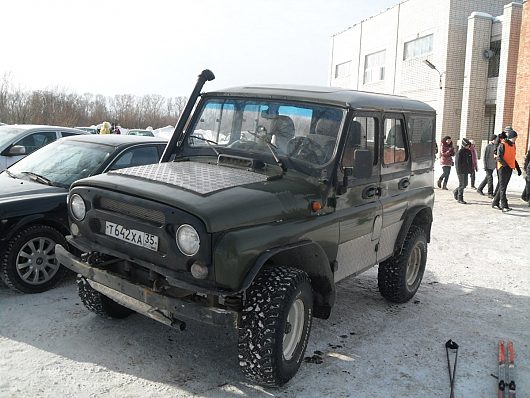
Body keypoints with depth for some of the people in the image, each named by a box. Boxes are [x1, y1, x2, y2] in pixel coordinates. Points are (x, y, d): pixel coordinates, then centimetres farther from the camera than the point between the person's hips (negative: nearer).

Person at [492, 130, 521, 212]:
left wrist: (518, 168, 17)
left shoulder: (513, 145, 16)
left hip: (510, 169, 8)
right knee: (502, 187, -9)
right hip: (503, 168, -8)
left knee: (503, 187, 11)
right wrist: (506, 165, -25)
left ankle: (495, 203, 20)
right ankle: (504, 206, -14)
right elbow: (499, 158, -17)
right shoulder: (502, 145, -9)